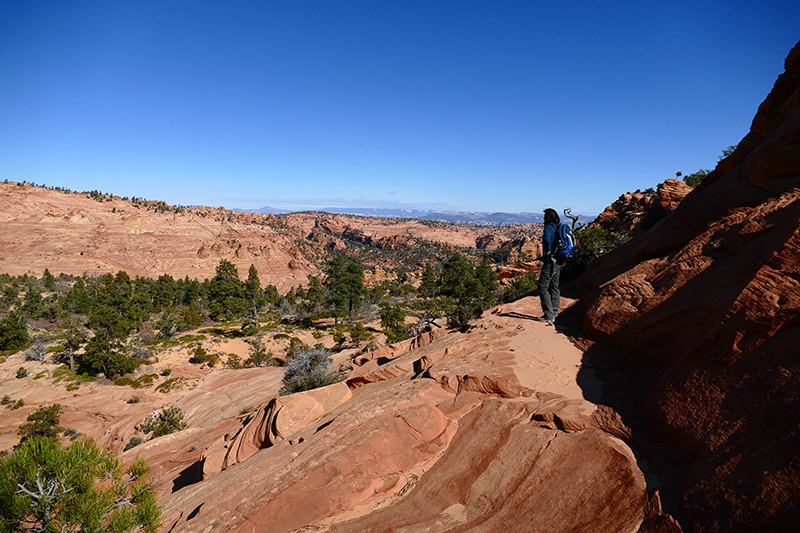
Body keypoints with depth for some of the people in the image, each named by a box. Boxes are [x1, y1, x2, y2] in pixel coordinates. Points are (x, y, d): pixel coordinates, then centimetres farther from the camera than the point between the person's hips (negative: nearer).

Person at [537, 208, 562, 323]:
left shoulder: (549, 227, -12)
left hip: (550, 262, -9)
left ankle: (549, 315, -5)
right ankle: (554, 313, 19)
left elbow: (547, 240, -32)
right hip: (559, 262, 9)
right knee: (554, 287, 14)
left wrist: (547, 253, -18)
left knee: (542, 287, -4)